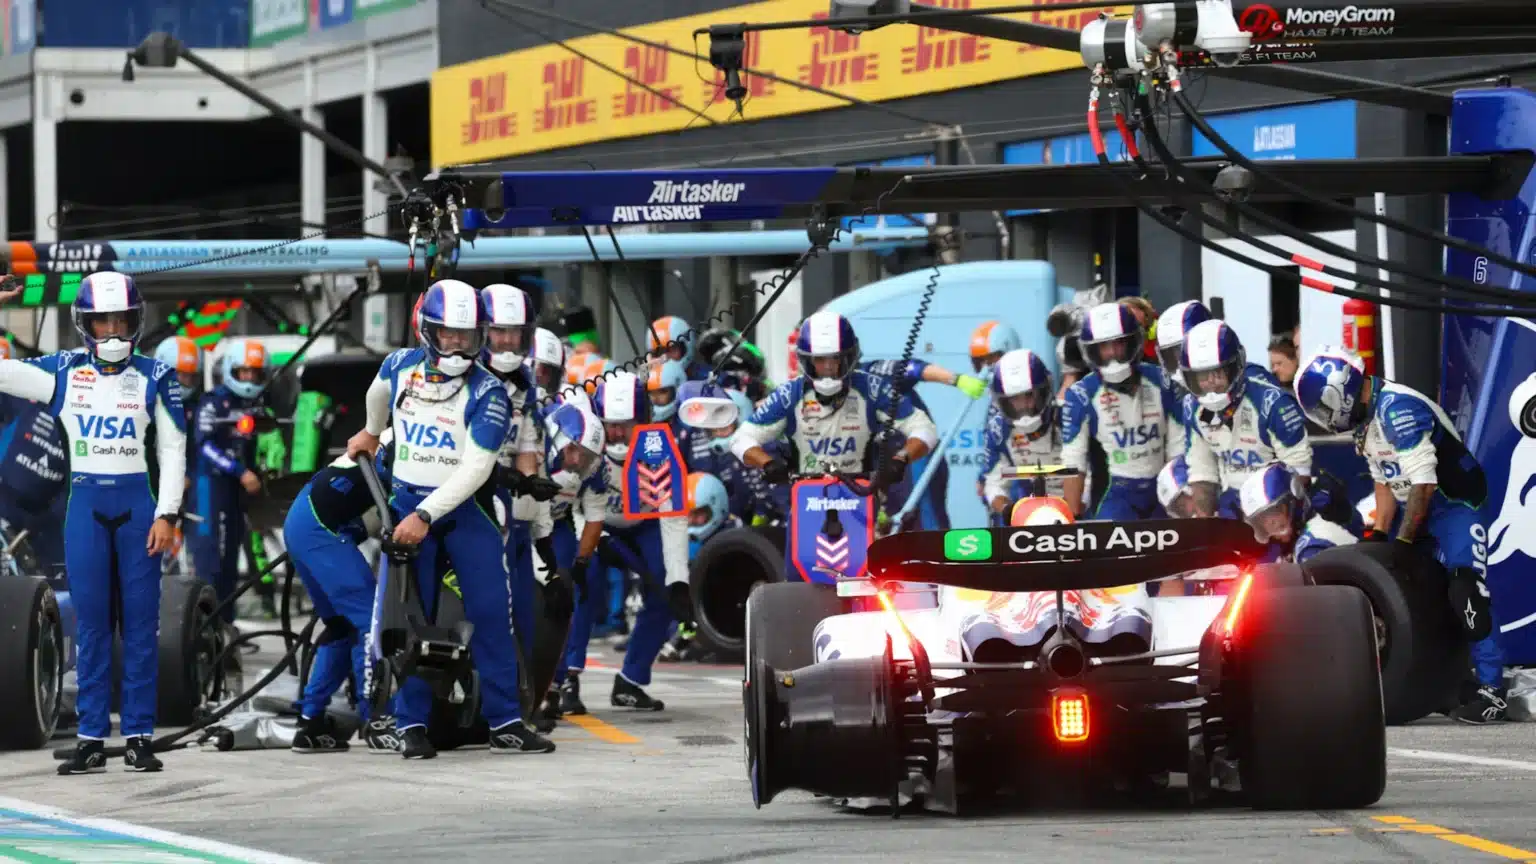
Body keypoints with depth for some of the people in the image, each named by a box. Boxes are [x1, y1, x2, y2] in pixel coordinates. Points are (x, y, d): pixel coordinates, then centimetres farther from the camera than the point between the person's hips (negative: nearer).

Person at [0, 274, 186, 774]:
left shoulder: (154, 378, 1)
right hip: (85, 505, 1)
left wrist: (167, 514, -5)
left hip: (137, 503, -1)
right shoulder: (61, 373, 3)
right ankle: (91, 740, 3)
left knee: (140, 622, 0)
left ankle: (139, 737, 4)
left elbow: (172, 450, 3)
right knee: (91, 624, 1)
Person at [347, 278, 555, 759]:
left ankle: (505, 723, -6)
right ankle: (411, 725, -1)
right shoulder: (400, 367, 0)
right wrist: (372, 433, 43)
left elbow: (475, 467, -18)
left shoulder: (487, 393, -12)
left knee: (491, 609, -10)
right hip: (406, 503, 2)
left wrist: (426, 516, -25)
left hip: (464, 506, -2)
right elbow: (379, 394, 26)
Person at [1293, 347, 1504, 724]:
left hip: (1454, 505, -10)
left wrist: (1403, 542, -20)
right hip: (1415, 509, 10)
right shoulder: (1366, 417, 6)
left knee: (1467, 594, -21)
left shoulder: (1398, 410, -25)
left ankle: (1492, 689, -19)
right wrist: (1379, 534, 0)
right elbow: (1385, 481, 10)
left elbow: (1423, 483, -26)